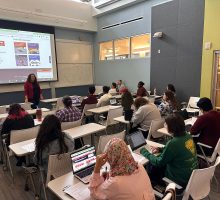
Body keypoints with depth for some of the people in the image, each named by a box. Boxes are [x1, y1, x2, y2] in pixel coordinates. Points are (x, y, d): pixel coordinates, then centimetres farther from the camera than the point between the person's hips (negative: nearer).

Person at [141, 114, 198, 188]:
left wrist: (144, 151, -6)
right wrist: (160, 149, 6)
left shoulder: (173, 142, -29)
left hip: (181, 180, -7)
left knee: (154, 166, 12)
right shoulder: (188, 136, -6)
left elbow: (159, 162, -17)